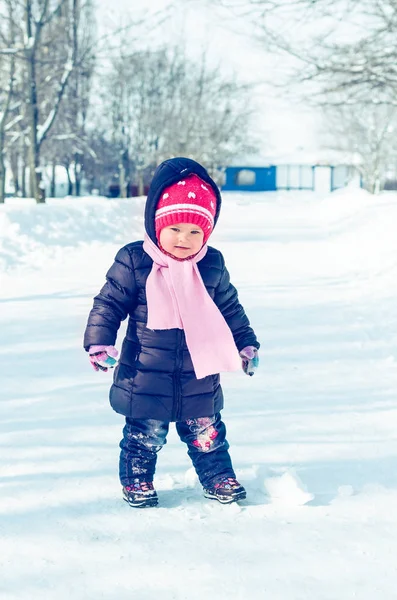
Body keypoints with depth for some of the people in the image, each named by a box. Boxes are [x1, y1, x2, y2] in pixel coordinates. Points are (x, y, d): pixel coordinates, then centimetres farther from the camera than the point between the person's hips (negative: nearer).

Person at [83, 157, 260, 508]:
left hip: (199, 379, 2)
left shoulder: (213, 266, 0)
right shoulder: (133, 263, -10)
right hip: (146, 378, -2)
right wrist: (99, 343, -12)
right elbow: (108, 304, -4)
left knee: (206, 433, 14)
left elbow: (231, 310, 13)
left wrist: (247, 346, 14)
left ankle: (219, 478, 31)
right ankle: (136, 480, 27)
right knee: (145, 434, 8)